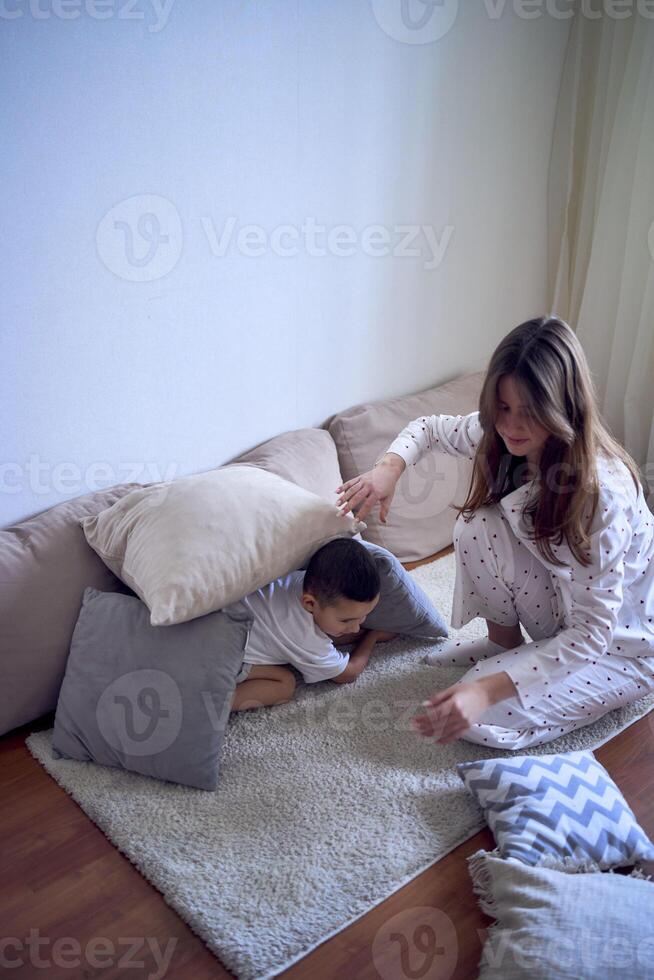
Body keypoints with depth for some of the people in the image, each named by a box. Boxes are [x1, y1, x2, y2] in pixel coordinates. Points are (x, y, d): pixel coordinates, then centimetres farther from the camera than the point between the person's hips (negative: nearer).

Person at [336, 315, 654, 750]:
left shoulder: (603, 491, -35)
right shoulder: (501, 436, -16)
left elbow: (592, 632, -32)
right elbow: (429, 427, 2)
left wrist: (488, 690, -41)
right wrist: (390, 467, -22)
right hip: (562, 605, 6)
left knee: (482, 721, -23)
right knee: (477, 527, -22)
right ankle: (506, 644, 2)